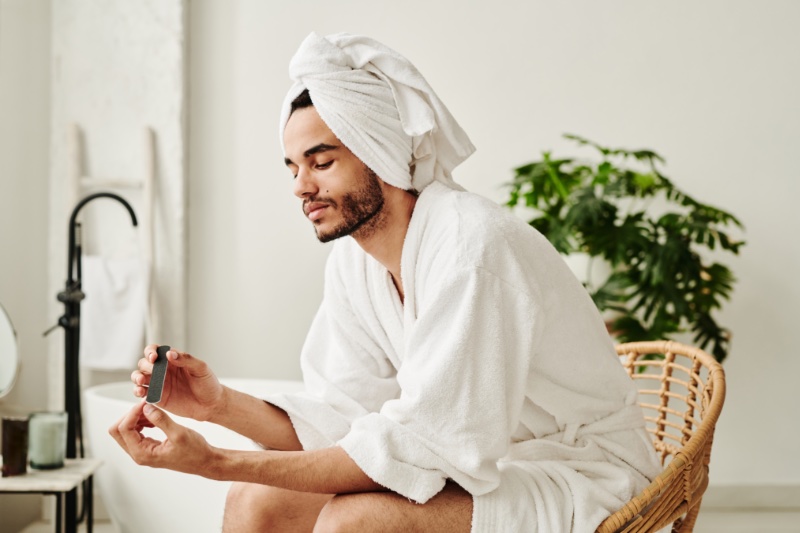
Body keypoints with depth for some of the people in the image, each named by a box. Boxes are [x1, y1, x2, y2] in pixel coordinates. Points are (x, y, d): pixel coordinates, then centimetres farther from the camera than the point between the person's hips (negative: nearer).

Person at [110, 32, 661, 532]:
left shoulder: (471, 245, -25)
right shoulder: (353, 260, 2)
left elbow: (419, 445, -28)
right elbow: (342, 421, 3)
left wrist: (218, 462, -29)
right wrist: (219, 403, -14)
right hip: (477, 465, 8)